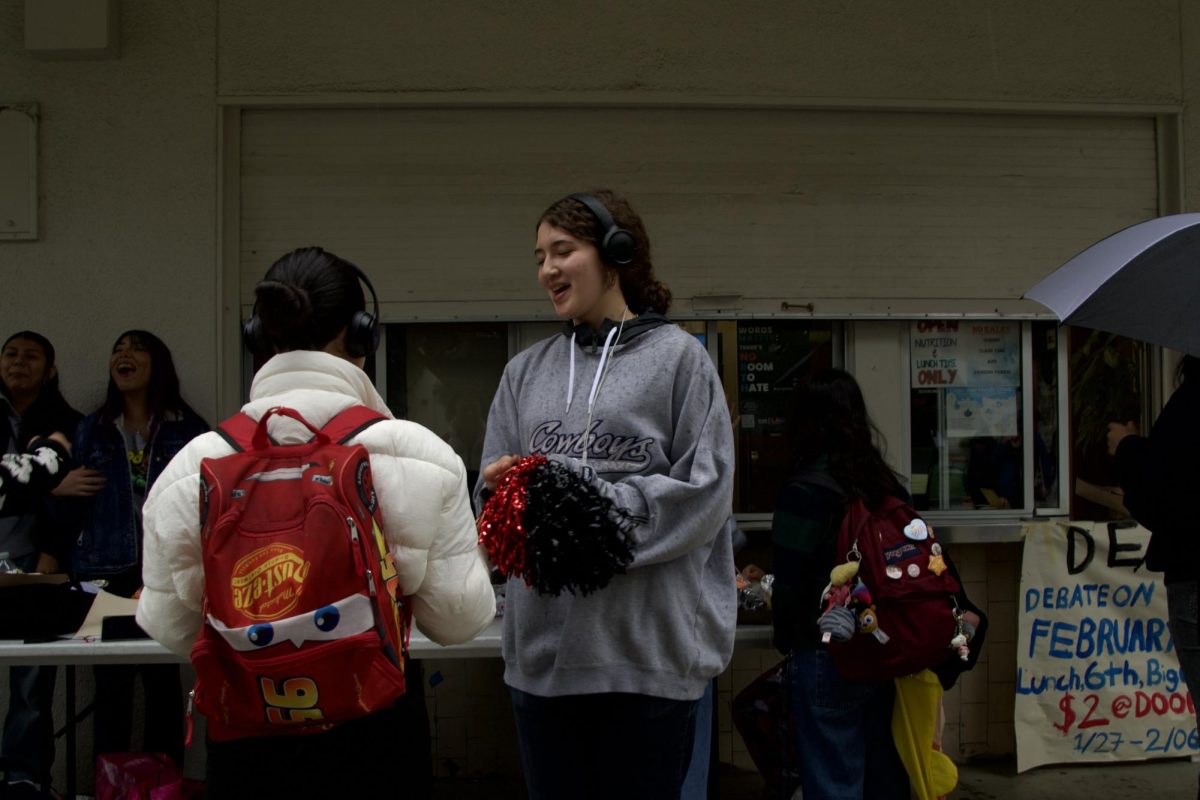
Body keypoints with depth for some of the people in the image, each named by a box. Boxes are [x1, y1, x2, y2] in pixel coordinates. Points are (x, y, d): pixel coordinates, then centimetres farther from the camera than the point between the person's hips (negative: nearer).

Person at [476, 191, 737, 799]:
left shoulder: (678, 356, 0)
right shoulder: (526, 371, 13)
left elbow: (702, 493, -8)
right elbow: (492, 488, 11)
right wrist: (507, 488, -12)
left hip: (649, 651, -4)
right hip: (541, 650, 4)